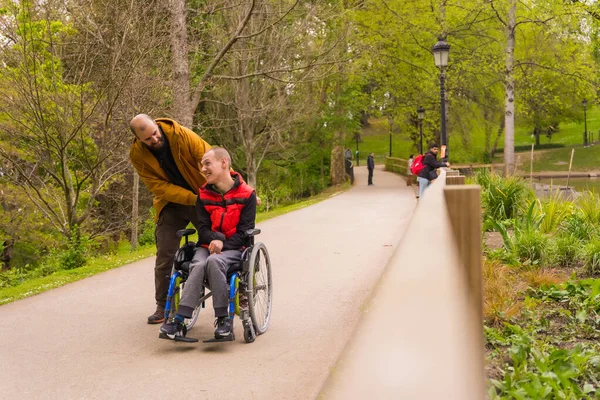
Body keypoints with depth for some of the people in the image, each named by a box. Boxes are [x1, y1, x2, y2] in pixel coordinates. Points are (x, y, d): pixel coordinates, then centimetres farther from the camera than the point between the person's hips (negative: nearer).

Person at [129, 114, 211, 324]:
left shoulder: (181, 134, -21)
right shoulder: (137, 155, -16)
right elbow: (159, 187, -18)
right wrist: (194, 198, -28)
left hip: (202, 199, -1)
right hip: (171, 204, 1)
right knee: (165, 256, 0)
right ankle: (163, 306, 12)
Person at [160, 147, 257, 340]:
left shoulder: (246, 194, -1)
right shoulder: (203, 195, 11)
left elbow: (245, 231, -6)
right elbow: (203, 229, 4)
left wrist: (223, 245, -19)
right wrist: (215, 238, -19)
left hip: (233, 248, -3)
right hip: (208, 246, 3)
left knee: (214, 261, -37)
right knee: (198, 265, -32)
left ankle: (223, 318, -29)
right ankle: (179, 321, -40)